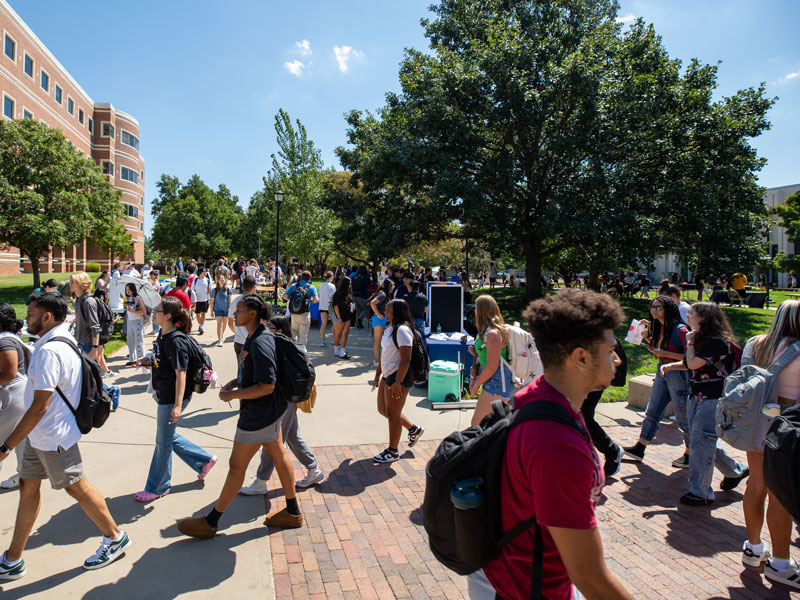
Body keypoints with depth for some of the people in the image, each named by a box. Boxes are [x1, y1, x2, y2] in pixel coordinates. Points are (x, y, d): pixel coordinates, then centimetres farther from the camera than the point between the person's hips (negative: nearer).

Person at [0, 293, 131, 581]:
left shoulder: (49, 351, -25)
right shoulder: (61, 341, 7)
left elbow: (40, 406, -26)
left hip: (53, 437, -10)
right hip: (40, 435, 10)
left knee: (77, 487, 3)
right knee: (28, 487, 15)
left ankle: (115, 538, 20)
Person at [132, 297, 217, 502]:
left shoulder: (176, 341, -24)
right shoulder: (163, 334, 5)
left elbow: (181, 373, -25)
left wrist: (177, 406, -27)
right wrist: (149, 361, 2)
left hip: (172, 398, -10)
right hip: (163, 395, 10)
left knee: (164, 442, 6)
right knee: (169, 437, 21)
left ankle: (157, 487, 25)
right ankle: (204, 460, 33)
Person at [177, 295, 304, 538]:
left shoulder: (260, 343, -26)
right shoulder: (254, 337, 6)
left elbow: (266, 386, -28)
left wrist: (231, 395, -19)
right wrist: (234, 382, 3)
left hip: (258, 414, -10)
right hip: (269, 410, 10)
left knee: (237, 465, 4)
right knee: (279, 456, 17)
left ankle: (210, 522, 21)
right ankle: (293, 512, 30)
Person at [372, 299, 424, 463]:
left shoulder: (402, 330, -19)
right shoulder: (391, 327, 13)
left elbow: (406, 359, -24)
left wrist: (398, 382, -26)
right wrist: (378, 374, 22)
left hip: (399, 377, -10)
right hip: (388, 375, 10)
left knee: (393, 414, 2)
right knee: (383, 409, 18)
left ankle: (392, 451, 19)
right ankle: (414, 429, 33)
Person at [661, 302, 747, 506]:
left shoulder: (717, 342, -18)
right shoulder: (702, 339, 12)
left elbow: (693, 363, -23)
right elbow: (692, 364, 17)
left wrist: (690, 343, -8)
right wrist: (671, 365, 1)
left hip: (713, 400, -9)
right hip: (697, 397, 9)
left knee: (700, 443, -5)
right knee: (702, 442, 18)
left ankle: (700, 492, 6)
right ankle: (735, 470, 38)